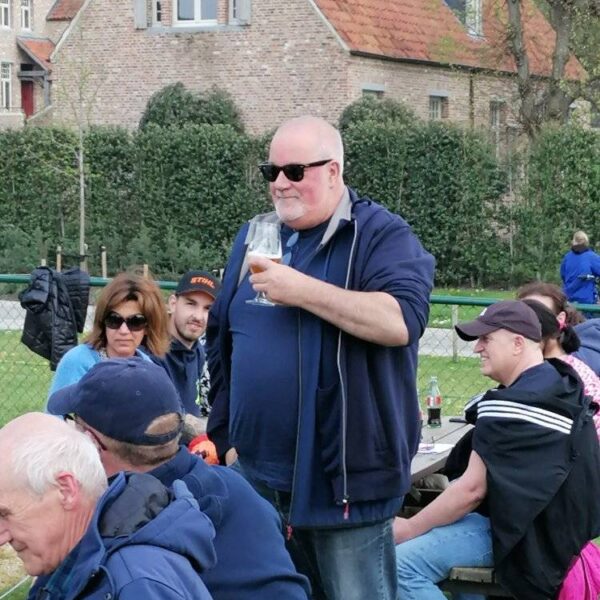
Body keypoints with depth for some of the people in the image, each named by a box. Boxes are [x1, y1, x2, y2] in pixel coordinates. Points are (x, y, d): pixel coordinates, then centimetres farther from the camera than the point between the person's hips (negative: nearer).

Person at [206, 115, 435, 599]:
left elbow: (402, 320, -25)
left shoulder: (381, 235, -7)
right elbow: (223, 344, 18)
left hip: (344, 479, -6)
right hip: (258, 474, 6)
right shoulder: (253, 238, 13)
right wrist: (227, 438, 13)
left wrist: (301, 289, -24)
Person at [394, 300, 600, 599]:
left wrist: (408, 528, -9)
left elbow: (472, 489, -19)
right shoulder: (561, 383, 9)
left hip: (528, 534, -11)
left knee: (403, 564, -19)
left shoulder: (510, 405, -22)